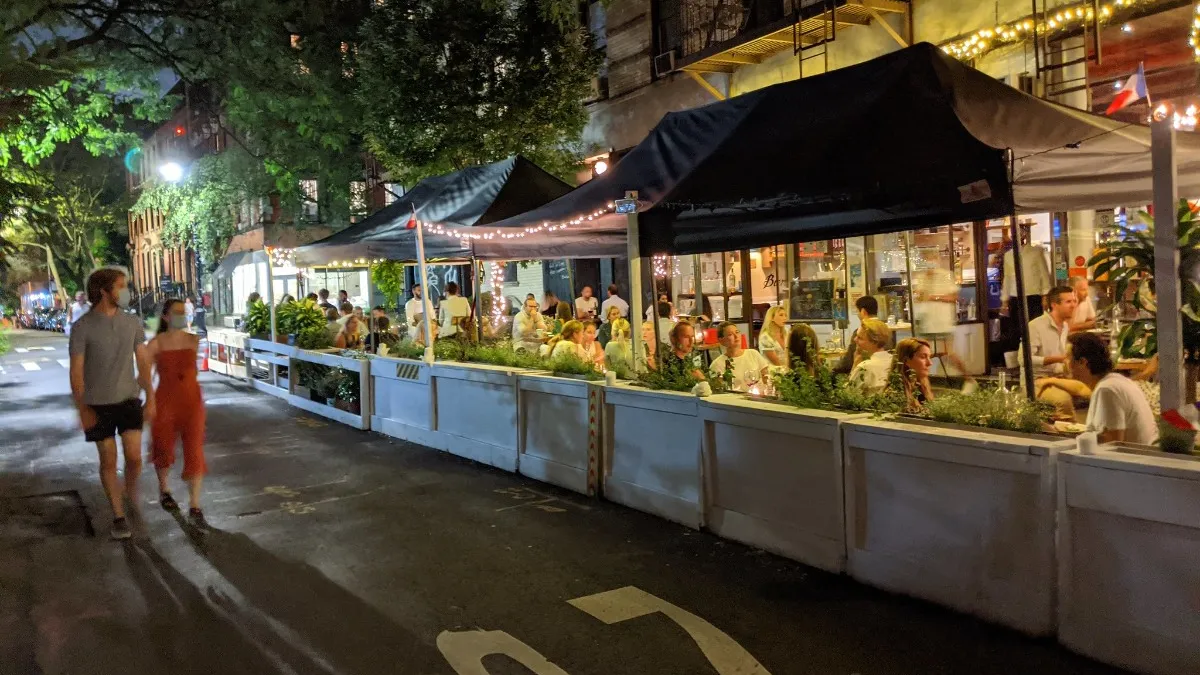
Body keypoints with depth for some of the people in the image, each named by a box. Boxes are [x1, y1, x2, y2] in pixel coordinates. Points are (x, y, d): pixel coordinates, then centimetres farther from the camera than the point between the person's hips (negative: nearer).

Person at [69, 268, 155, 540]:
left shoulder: (132, 322, 1)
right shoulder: (83, 327, -9)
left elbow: (143, 362, 6)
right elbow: (76, 371, -7)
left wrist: (150, 398, 2)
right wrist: (82, 409, -11)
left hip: (129, 400, 2)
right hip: (98, 405, -2)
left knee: (134, 457, -3)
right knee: (109, 460, 6)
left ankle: (131, 502, 24)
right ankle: (119, 516, 18)